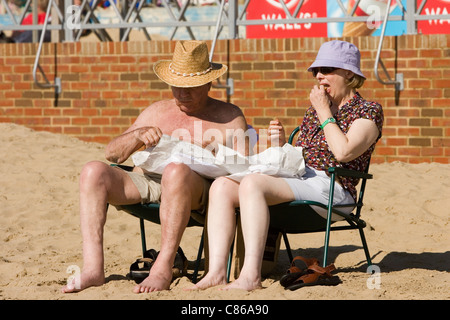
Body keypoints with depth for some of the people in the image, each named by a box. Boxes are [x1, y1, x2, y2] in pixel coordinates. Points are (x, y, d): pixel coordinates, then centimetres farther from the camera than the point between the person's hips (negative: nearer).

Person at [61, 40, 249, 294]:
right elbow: (112, 153, 20)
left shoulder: (229, 116, 17)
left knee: (176, 171, -40)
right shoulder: (157, 112, 27)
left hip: (197, 190, -4)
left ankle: (163, 268, -40)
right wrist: (139, 135, -1)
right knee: (93, 171, -22)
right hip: (145, 182, 4)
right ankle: (93, 268, -32)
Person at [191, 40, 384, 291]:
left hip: (330, 187, -8)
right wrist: (281, 144, 5)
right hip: (296, 178, 8)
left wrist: (324, 112, -3)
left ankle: (251, 275, -40)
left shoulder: (368, 111, 5)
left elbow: (343, 152, -13)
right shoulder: (315, 110, 27)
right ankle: (217, 272, -27)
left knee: (252, 183, -32)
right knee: (222, 185, -15)